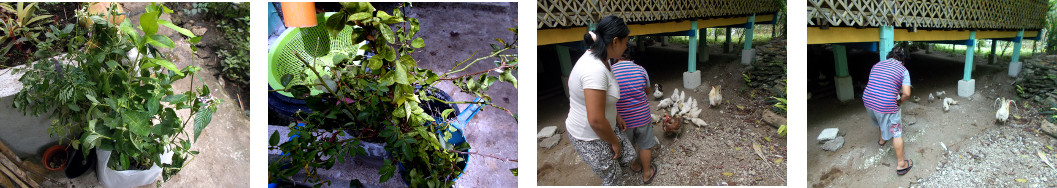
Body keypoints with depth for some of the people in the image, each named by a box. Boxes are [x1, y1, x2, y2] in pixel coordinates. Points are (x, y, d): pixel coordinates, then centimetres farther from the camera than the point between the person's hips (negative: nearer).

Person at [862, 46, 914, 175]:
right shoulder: (903, 70, 0)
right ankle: (901, 164, 13)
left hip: (867, 100, 6)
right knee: (896, 133, 7)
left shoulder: (877, 65, 15)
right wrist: (900, 102, 12)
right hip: (886, 105, -6)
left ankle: (882, 139, 63)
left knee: (881, 119, 38)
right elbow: (906, 93, -9)